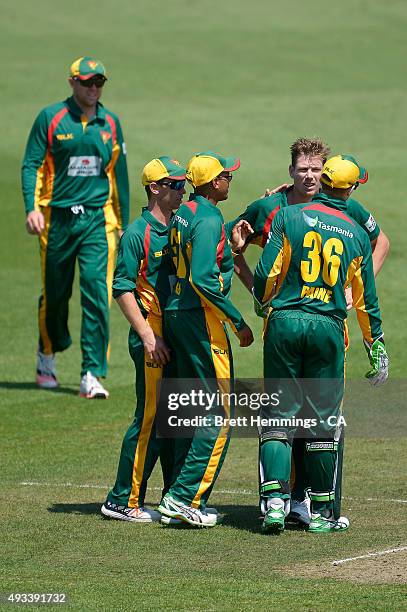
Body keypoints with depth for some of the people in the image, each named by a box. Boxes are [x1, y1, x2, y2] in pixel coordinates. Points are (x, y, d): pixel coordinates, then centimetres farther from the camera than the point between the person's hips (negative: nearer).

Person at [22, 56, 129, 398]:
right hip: (58, 217, -1)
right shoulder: (51, 119, 0)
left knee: (97, 291, -11)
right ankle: (47, 356, 36)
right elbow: (31, 164, -1)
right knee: (55, 293, 9)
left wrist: (124, 222, 17)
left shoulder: (110, 123, 10)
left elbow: (119, 174, 17)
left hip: (98, 219, 1)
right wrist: (32, 208, -14)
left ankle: (93, 376, -12)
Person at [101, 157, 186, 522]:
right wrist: (148, 336, -18)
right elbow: (123, 288, -12)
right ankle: (123, 501, -3)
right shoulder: (139, 232, -8)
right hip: (153, 336, -8)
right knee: (151, 419, -8)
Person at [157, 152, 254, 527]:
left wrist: (232, 248, 11)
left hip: (176, 313, 10)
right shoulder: (209, 220, -15)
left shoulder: (183, 214, 13)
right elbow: (202, 278, -24)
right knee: (220, 412, -6)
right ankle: (185, 497, -10)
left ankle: (183, 500, 15)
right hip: (202, 315, -10)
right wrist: (239, 322, -20)